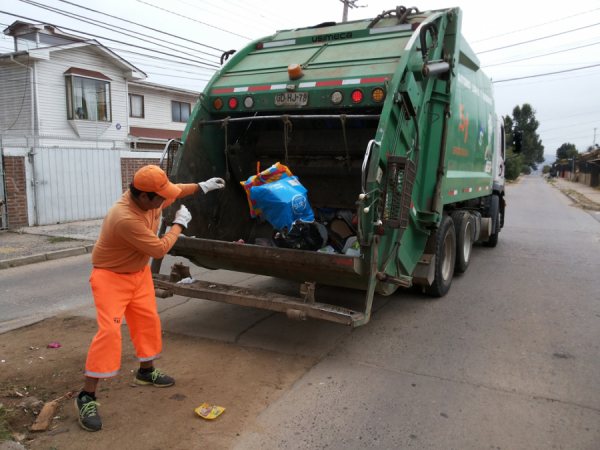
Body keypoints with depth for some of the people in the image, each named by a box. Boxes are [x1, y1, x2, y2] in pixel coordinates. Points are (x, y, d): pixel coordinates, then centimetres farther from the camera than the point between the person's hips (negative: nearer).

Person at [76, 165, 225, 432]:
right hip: (111, 277, -8)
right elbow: (159, 249, -28)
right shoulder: (125, 218, -36)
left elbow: (174, 192, 13)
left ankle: (146, 371, 35)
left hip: (139, 272, 9)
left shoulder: (150, 199, -11)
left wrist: (201, 187, 11)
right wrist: (180, 224, -16)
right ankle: (87, 397, -5)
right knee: (109, 330, -16)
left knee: (148, 320, 14)